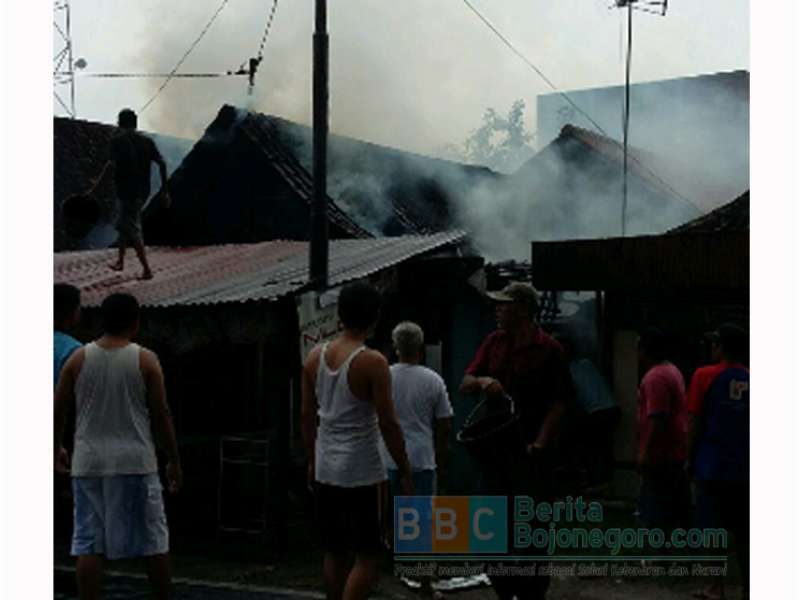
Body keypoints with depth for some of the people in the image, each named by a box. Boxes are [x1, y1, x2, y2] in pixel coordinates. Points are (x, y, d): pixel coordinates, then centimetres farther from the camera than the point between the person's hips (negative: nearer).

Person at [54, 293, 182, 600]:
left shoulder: (78, 359, 2)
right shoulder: (145, 360, -4)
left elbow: (58, 411, 4)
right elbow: (161, 415, -3)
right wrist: (174, 461, 5)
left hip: (89, 463, 2)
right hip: (134, 461, -2)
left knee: (88, 544, 5)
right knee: (153, 541, 9)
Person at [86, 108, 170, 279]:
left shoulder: (118, 139, -7)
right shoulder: (147, 141, 8)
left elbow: (112, 163, -21)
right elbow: (162, 164, 2)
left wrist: (97, 184, -21)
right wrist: (164, 190, 6)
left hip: (127, 190, -6)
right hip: (143, 191, 6)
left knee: (133, 231, -2)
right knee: (123, 225, 23)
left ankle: (147, 270, -6)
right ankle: (120, 261, 34)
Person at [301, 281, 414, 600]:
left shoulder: (315, 357, 4)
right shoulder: (372, 362, -14)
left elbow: (307, 415, 9)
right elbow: (388, 424, -15)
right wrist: (405, 472, -6)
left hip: (326, 469, 6)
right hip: (361, 472, -6)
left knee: (335, 552, 16)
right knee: (368, 555, 2)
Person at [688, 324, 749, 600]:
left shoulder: (705, 376, -7)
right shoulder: (749, 380, 4)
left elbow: (695, 424, -7)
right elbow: (749, 424, 8)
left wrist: (691, 459, 4)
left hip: (712, 466, -3)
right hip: (743, 468, 3)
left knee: (713, 528, 4)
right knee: (743, 532, 8)